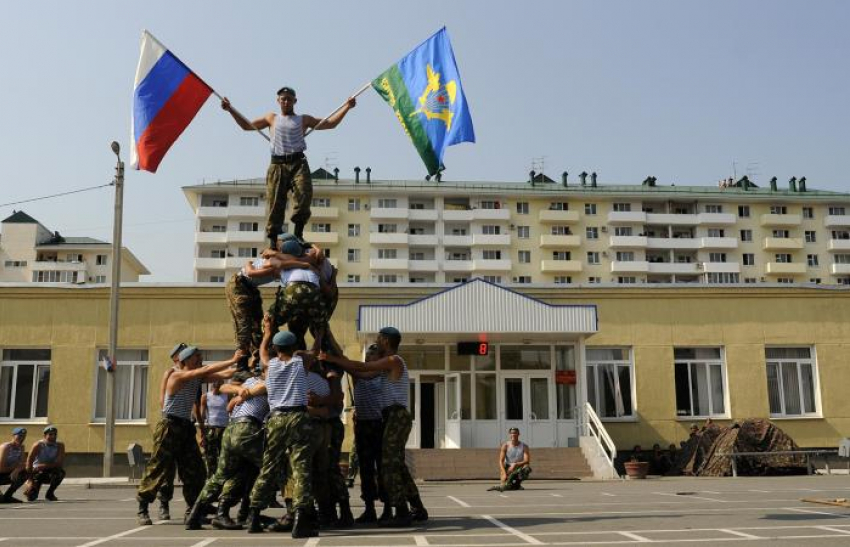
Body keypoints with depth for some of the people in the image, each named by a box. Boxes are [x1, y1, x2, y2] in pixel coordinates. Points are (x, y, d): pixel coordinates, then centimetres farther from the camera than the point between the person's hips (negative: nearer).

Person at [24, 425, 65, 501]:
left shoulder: (60, 445, -9)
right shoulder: (38, 445, -13)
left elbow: (59, 463, -17)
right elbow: (29, 461, -19)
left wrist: (44, 466, -28)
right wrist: (30, 480, -28)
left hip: (49, 473, 2)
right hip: (37, 472, -1)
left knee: (60, 471, -33)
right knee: (31, 497, -20)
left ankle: (50, 494, -9)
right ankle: (30, 489, 20)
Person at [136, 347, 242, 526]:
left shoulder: (198, 377, 7)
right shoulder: (177, 376, -14)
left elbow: (224, 375, 0)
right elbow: (206, 370, -24)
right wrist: (232, 361, -23)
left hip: (186, 427, 8)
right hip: (170, 426, -7)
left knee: (194, 470, 5)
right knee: (158, 468, -3)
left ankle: (192, 510, 13)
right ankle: (142, 509, 8)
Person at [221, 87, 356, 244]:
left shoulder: (303, 120, 21)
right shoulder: (272, 118, 25)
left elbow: (330, 123, 19)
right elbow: (247, 125, 31)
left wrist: (347, 107, 12)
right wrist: (231, 110, 25)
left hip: (298, 163, -1)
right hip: (277, 166, 1)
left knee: (304, 194, -25)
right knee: (275, 203, -6)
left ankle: (298, 233, -15)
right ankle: (273, 241, -3)